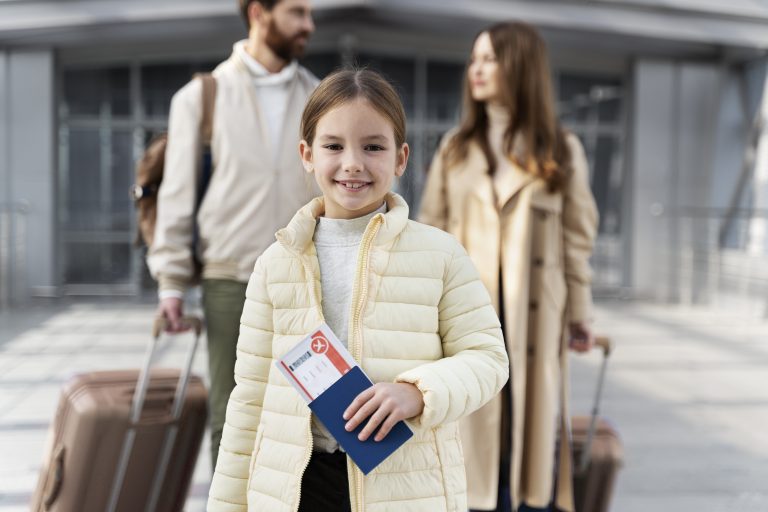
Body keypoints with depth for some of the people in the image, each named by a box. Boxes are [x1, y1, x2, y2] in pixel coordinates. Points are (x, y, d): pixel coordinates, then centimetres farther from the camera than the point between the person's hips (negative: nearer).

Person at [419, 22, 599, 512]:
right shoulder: (455, 147, 8)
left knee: (536, 424, 5)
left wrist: (579, 313, 1)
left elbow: (577, 238, 3)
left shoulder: (562, 150, 4)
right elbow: (432, 231, 7)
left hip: (534, 310, -1)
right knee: (475, 425, 5)